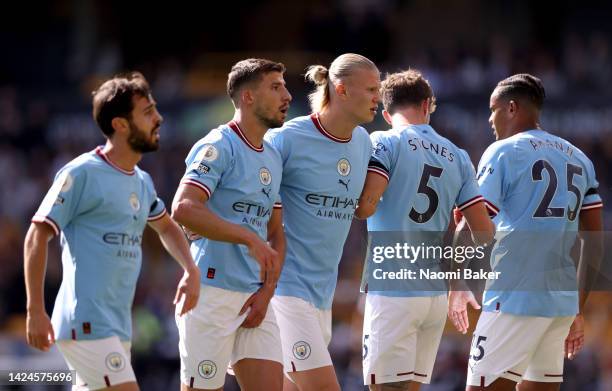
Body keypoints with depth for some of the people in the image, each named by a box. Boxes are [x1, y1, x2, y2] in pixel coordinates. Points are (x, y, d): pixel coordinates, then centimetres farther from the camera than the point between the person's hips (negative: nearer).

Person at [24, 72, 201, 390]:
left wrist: (191, 271, 16)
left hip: (119, 327, 9)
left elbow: (166, 227, 35)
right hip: (86, 325, -9)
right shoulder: (82, 173, -9)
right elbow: (37, 236, -10)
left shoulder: (142, 181, 16)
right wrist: (36, 311, -15)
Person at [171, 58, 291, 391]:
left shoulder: (274, 158, 17)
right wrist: (250, 238, -26)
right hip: (211, 292, -7)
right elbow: (183, 209, -22)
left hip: (254, 299, 8)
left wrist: (267, 290, 4)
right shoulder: (218, 147, -8)